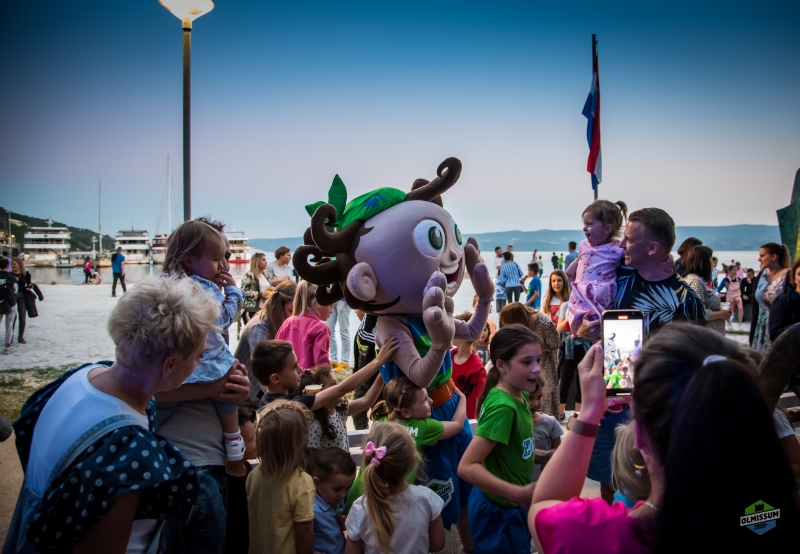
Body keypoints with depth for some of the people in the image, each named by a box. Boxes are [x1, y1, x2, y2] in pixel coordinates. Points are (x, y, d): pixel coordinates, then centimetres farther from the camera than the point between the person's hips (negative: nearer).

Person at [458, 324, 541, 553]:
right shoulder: (502, 406, -27)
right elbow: (467, 467, -31)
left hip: (511, 507, 9)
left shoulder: (519, 396, -1)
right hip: (500, 512, -9)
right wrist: (519, 494, -35)